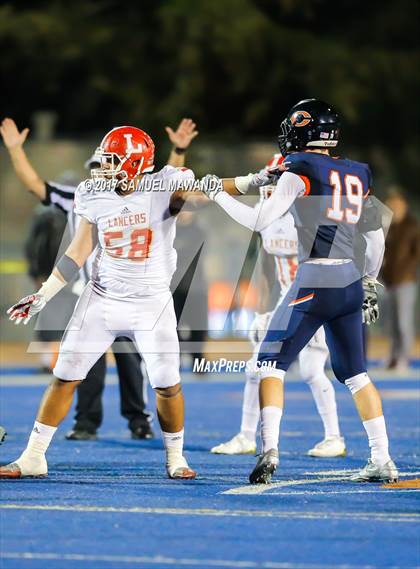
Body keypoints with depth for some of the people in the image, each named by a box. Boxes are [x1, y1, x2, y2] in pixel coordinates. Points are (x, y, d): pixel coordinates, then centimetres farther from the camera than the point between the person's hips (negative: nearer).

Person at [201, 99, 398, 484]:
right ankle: (382, 461, 13)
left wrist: (218, 193, 1)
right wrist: (370, 285, 31)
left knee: (271, 365, -1)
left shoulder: (301, 172, -6)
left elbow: (259, 221, -10)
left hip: (314, 281, -6)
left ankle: (270, 448, -18)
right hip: (351, 281, 6)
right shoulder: (357, 175, 14)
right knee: (355, 374, 16)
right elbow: (376, 239, 20)